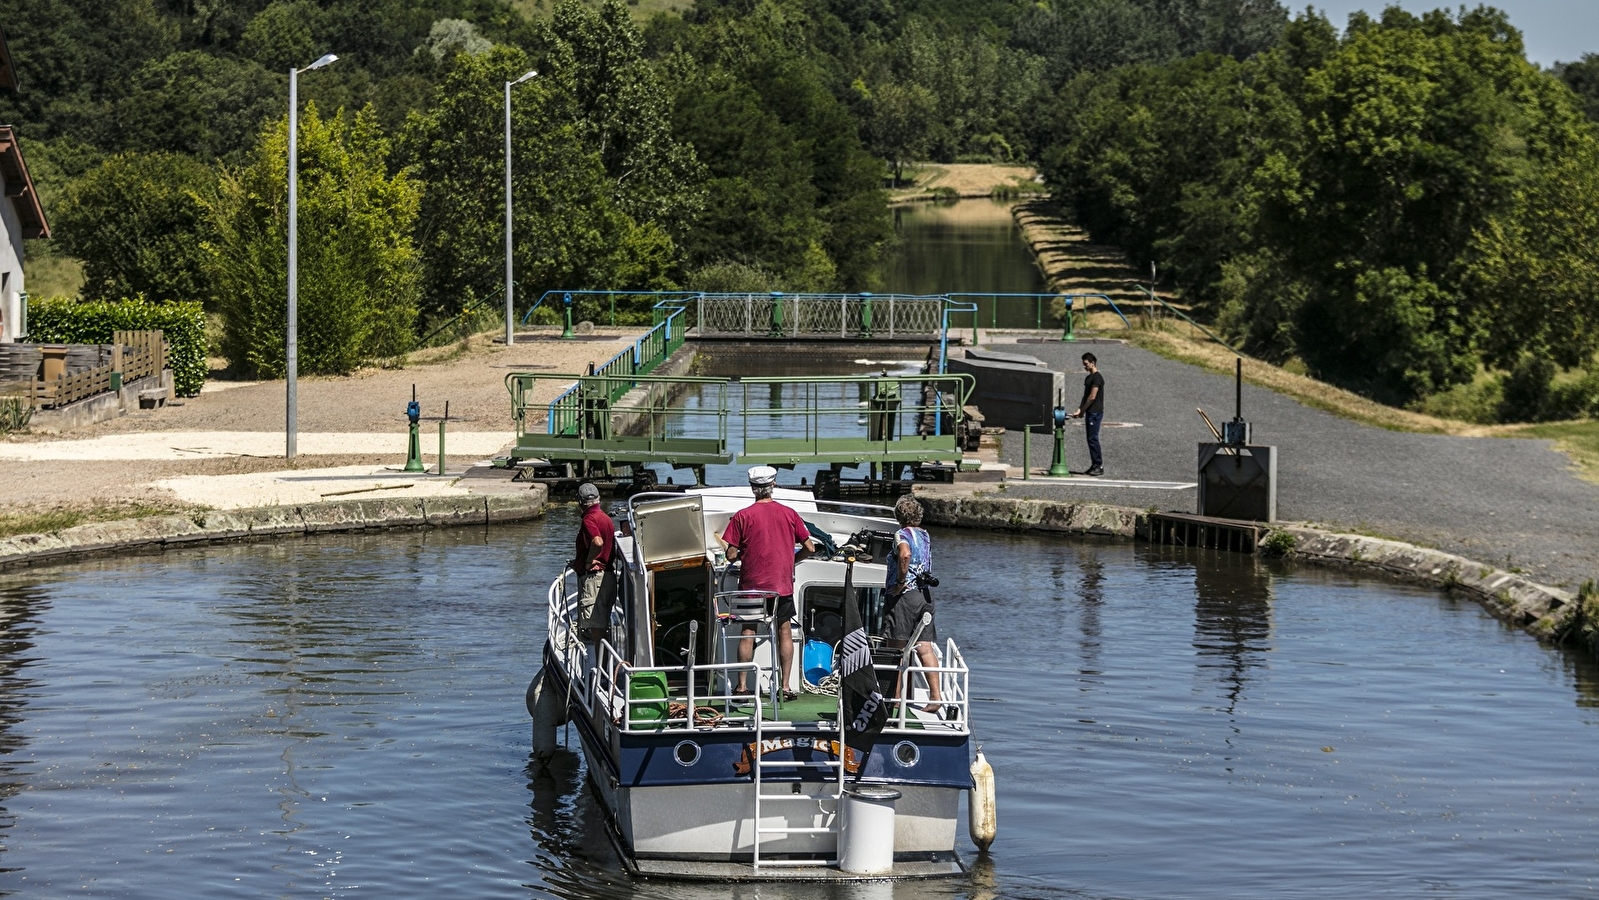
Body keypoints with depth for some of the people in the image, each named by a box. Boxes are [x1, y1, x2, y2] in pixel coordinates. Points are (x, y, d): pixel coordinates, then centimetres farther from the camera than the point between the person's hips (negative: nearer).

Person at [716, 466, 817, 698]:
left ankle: (742, 686, 3)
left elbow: (731, 555, -9)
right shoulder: (789, 514, -1)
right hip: (782, 583, 1)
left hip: (752, 583, -1)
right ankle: (785, 686, 5)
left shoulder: (742, 516, -7)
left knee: (748, 633, 5)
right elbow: (810, 548, 2)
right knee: (784, 631, 9)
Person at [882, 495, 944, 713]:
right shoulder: (925, 536, 15)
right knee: (925, 648, 4)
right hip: (926, 595, 7)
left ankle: (896, 697, 1)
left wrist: (900, 582, -21)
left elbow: (905, 554, -30)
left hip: (904, 595, -7)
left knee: (897, 650, 0)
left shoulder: (902, 535, -8)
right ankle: (936, 695, -3)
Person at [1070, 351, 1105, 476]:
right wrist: (1079, 410, 6)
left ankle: (1099, 466, -8)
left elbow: (1092, 397, -16)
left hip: (1095, 413, -10)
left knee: (1093, 439, -10)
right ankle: (1094, 466, 12)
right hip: (1090, 412, 10)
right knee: (1091, 439, 9)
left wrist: (1082, 411, -9)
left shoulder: (1097, 378, -12)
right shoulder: (1088, 378, 17)